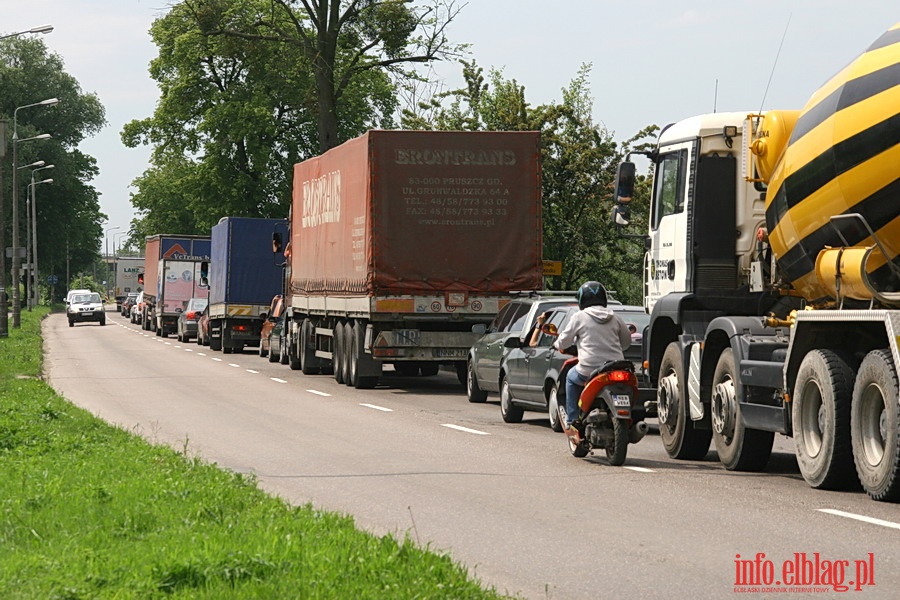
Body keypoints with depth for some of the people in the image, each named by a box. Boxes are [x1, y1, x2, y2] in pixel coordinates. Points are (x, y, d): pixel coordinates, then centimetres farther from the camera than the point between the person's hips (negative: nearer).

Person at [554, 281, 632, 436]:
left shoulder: (579, 317, -1)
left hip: (590, 368, -4)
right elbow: (626, 341, 21)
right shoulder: (614, 317, 11)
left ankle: (572, 420, 16)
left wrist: (557, 345, 29)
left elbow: (564, 341, 5)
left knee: (571, 378, 23)